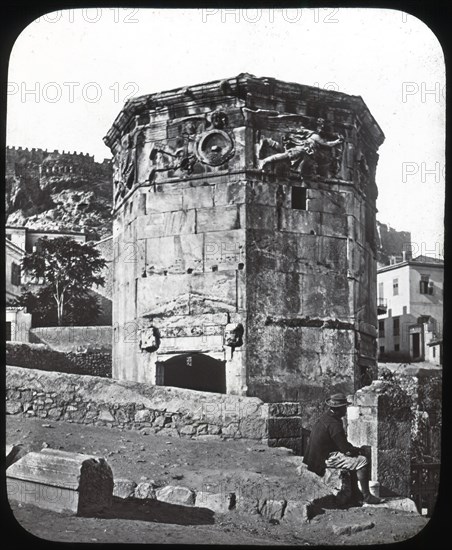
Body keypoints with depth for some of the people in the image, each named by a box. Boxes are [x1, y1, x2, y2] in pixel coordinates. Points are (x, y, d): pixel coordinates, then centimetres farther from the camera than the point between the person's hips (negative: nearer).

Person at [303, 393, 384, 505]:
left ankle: (355, 493, 22)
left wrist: (354, 449, 8)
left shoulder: (325, 417, 8)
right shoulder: (334, 424, -22)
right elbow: (346, 449, -20)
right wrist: (358, 449, -1)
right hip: (327, 458, -10)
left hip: (319, 455, 10)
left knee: (353, 458, 21)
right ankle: (366, 496, -5)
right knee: (362, 461, -11)